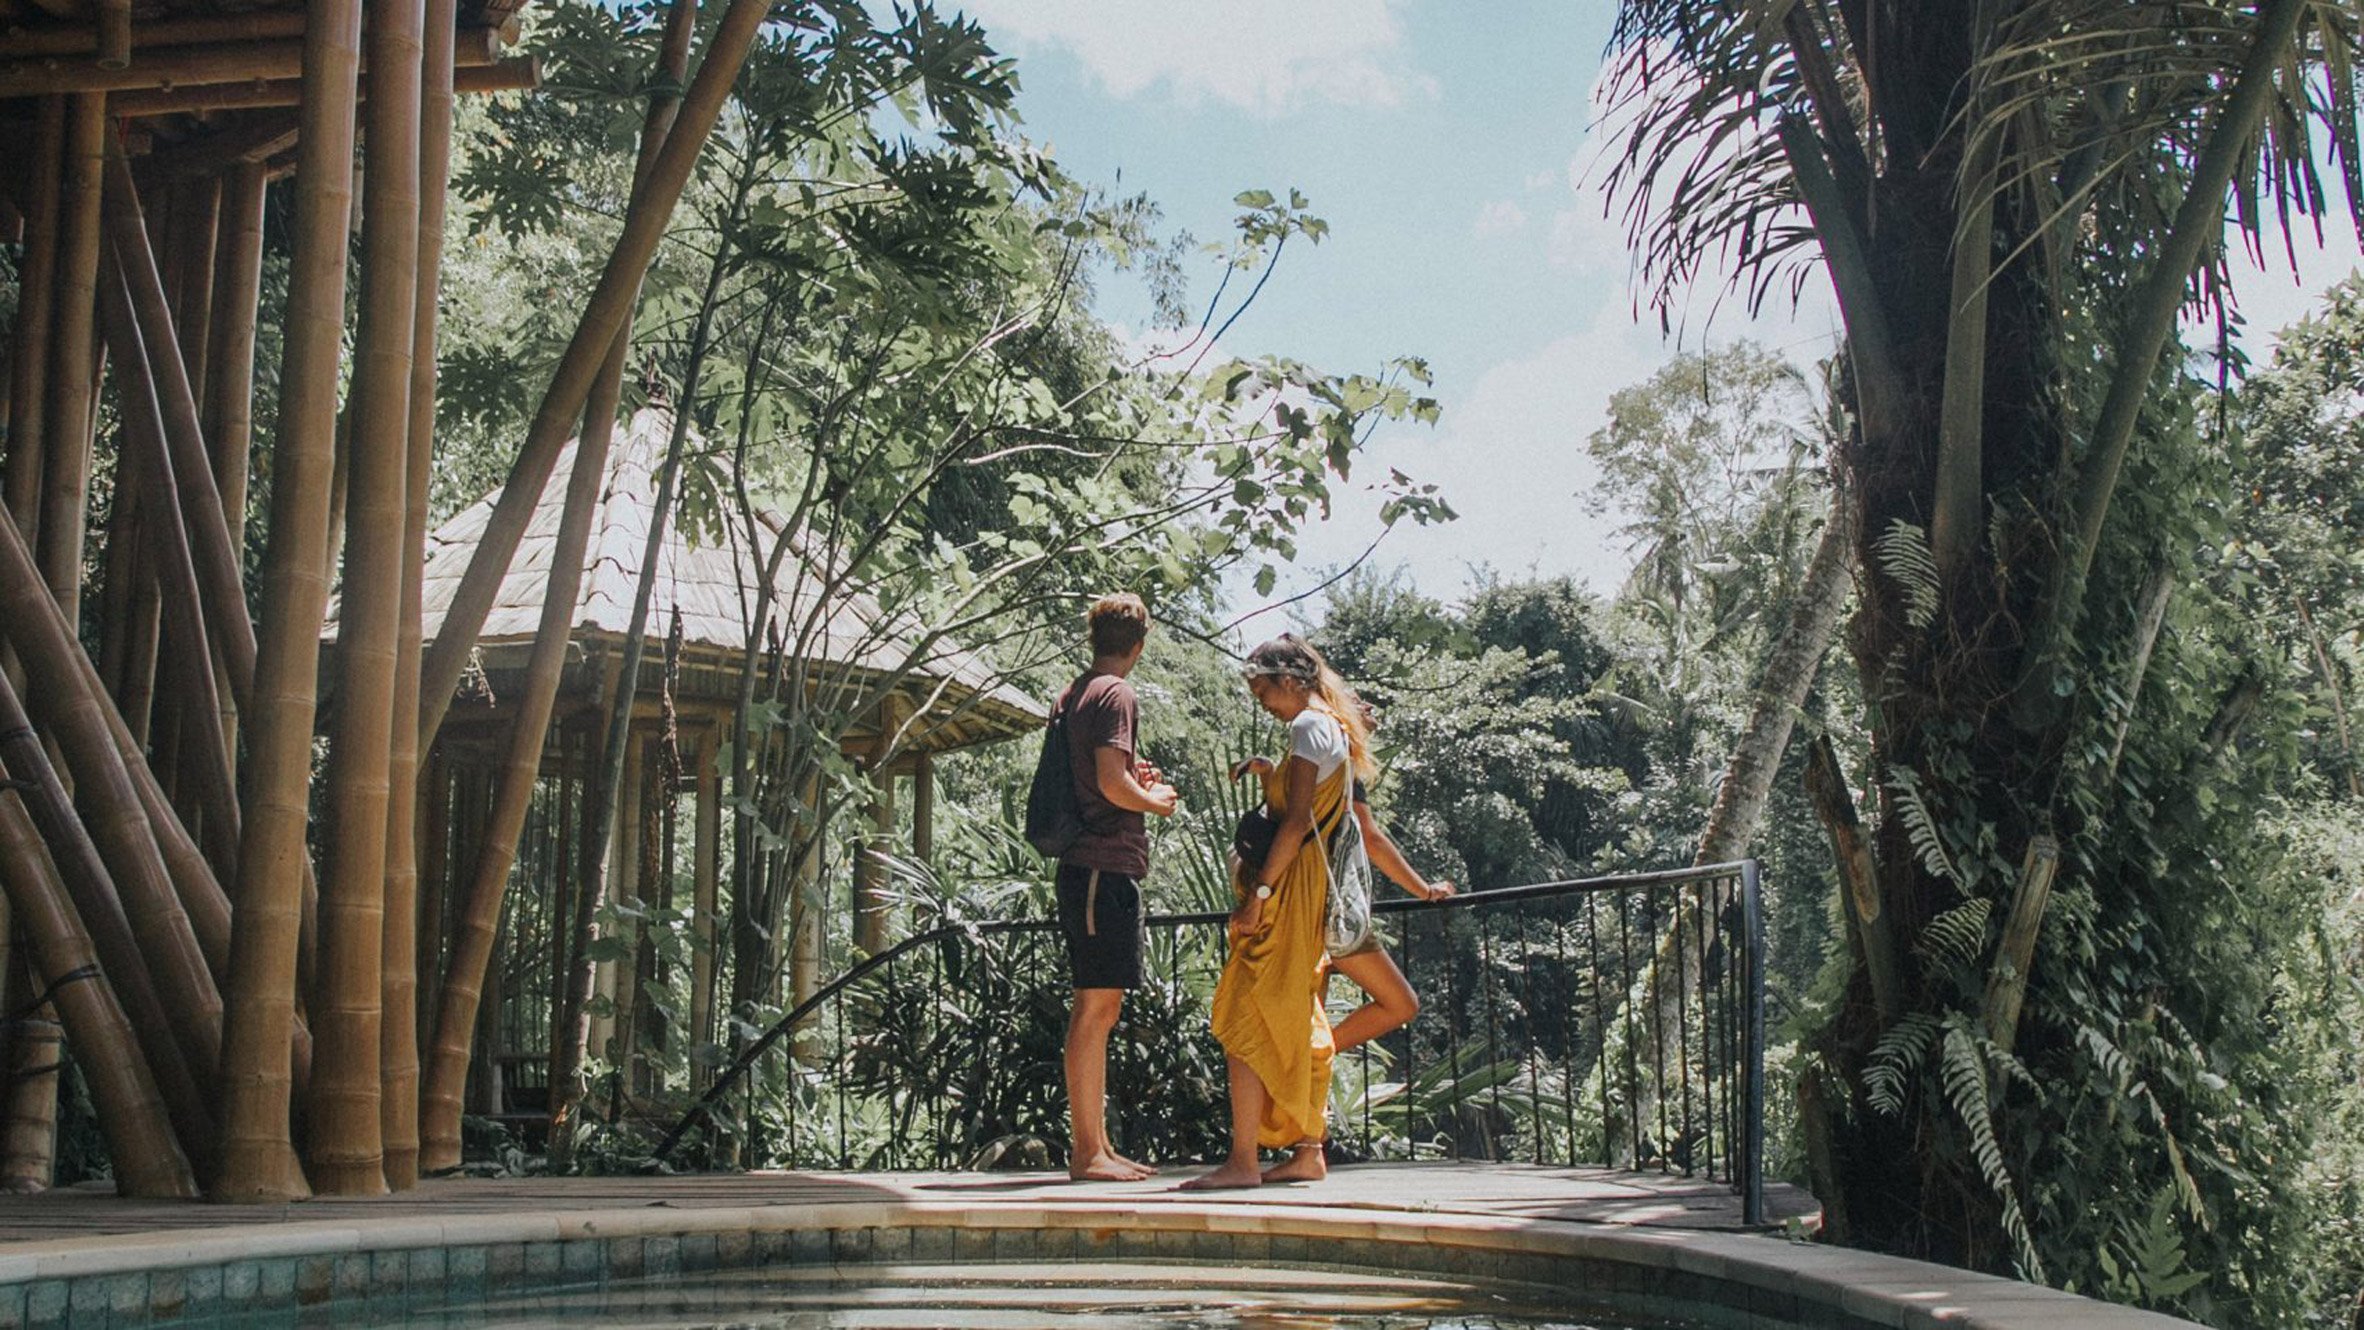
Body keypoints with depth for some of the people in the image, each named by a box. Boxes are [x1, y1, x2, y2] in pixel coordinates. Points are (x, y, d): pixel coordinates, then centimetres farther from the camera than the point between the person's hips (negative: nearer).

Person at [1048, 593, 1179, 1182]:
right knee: (1096, 1007, -7)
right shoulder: (1116, 695, -10)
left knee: (1097, 1008, 12)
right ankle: (1086, 1152, -4)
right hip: (1107, 865, -10)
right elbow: (1111, 784, -19)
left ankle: (1097, 1146, 17)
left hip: (1085, 865, 10)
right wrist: (1156, 801, -3)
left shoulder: (1074, 694, 17)